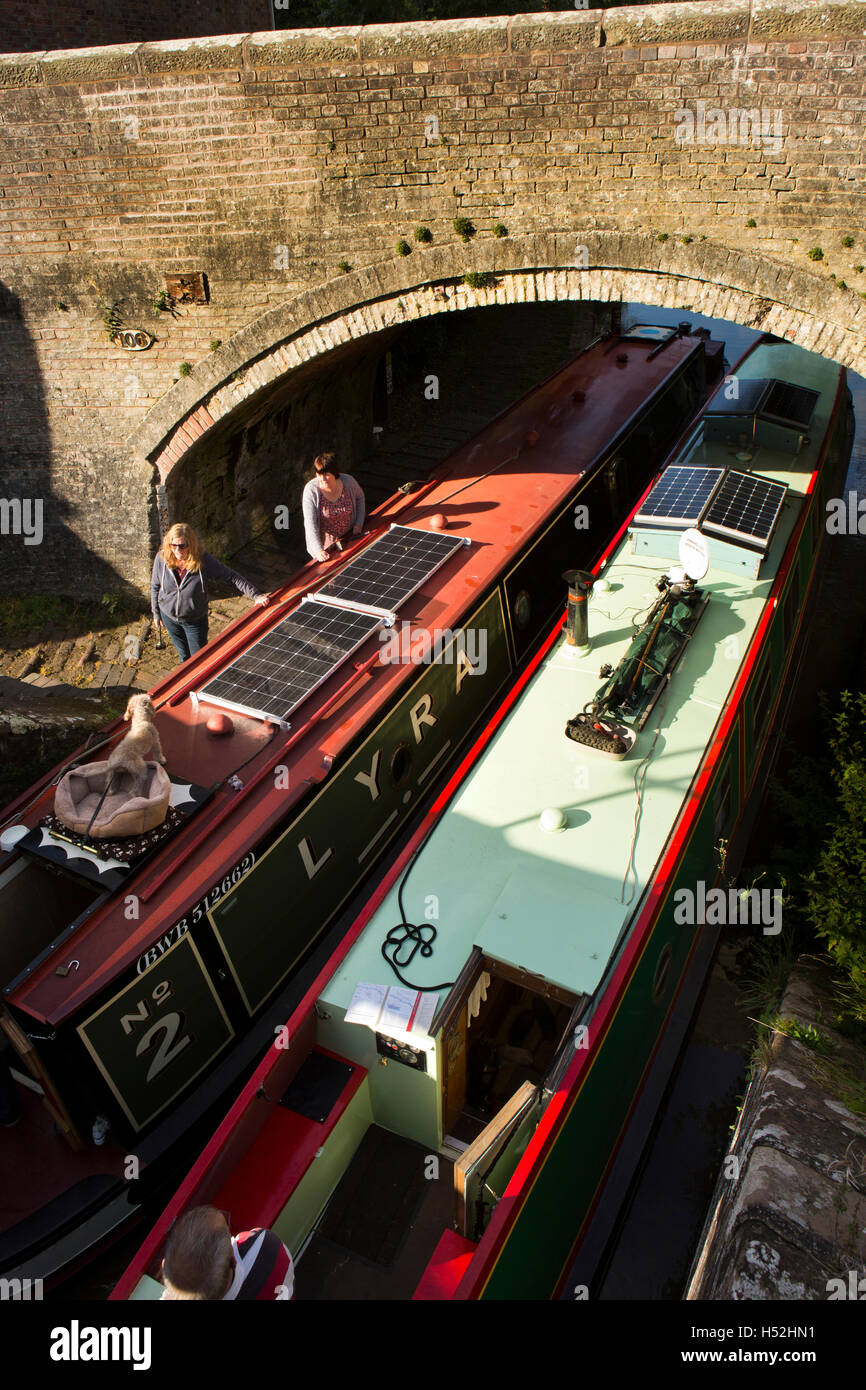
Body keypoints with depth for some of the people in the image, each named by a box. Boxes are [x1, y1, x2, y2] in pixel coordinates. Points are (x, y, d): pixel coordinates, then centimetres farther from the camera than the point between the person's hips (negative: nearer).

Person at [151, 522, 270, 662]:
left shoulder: (203, 560, -25)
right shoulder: (162, 558, -18)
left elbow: (231, 577, -21)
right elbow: (155, 586, -2)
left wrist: (255, 595, -28)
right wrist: (156, 612, 6)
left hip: (195, 620, -2)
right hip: (169, 617, 2)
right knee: (184, 656, 23)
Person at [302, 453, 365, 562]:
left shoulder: (348, 482, -15)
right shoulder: (311, 490, -24)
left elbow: (359, 497, 8)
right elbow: (310, 522, -28)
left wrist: (359, 523, 0)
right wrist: (318, 550, -38)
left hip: (349, 537, 3)